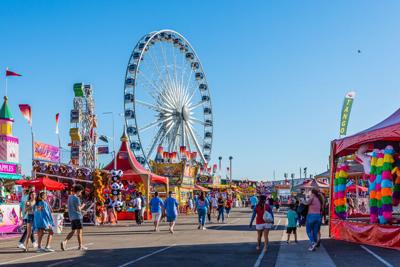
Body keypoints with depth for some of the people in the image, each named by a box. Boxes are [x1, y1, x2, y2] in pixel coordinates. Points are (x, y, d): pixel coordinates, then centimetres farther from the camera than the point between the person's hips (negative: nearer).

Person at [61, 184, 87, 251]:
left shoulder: (69, 197, 13)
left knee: (73, 231, 13)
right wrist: (82, 206, 1)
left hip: (71, 217, 8)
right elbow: (78, 209, -17)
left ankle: (64, 242, -4)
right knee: (79, 231, 1)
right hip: (77, 216, -8)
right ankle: (80, 246, 7)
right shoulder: (76, 198, -14)